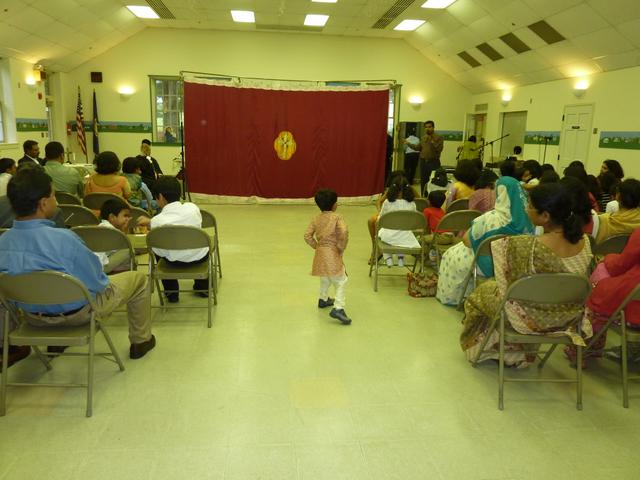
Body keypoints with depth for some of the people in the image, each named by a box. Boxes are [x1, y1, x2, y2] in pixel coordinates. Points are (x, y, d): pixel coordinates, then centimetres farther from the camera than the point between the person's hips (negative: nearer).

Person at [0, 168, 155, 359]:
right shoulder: (63, 239, -34)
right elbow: (96, 283, -21)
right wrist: (104, 281, 2)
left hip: (32, 316, 6)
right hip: (78, 312, -6)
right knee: (139, 279, 14)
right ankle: (140, 341, 28)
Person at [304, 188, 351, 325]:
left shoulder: (316, 218, 6)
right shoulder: (337, 217, -10)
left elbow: (307, 236, 2)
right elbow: (344, 233, -24)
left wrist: (316, 246, 11)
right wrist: (341, 247, -10)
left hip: (320, 252, 7)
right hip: (332, 253, -7)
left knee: (325, 278, 29)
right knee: (340, 281, -3)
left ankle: (323, 300, 45)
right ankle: (338, 308, -15)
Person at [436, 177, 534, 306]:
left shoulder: (490, 218, -29)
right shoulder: (527, 217, -13)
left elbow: (467, 241, -16)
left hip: (488, 265, -6)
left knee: (450, 256, 21)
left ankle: (450, 296, 35)